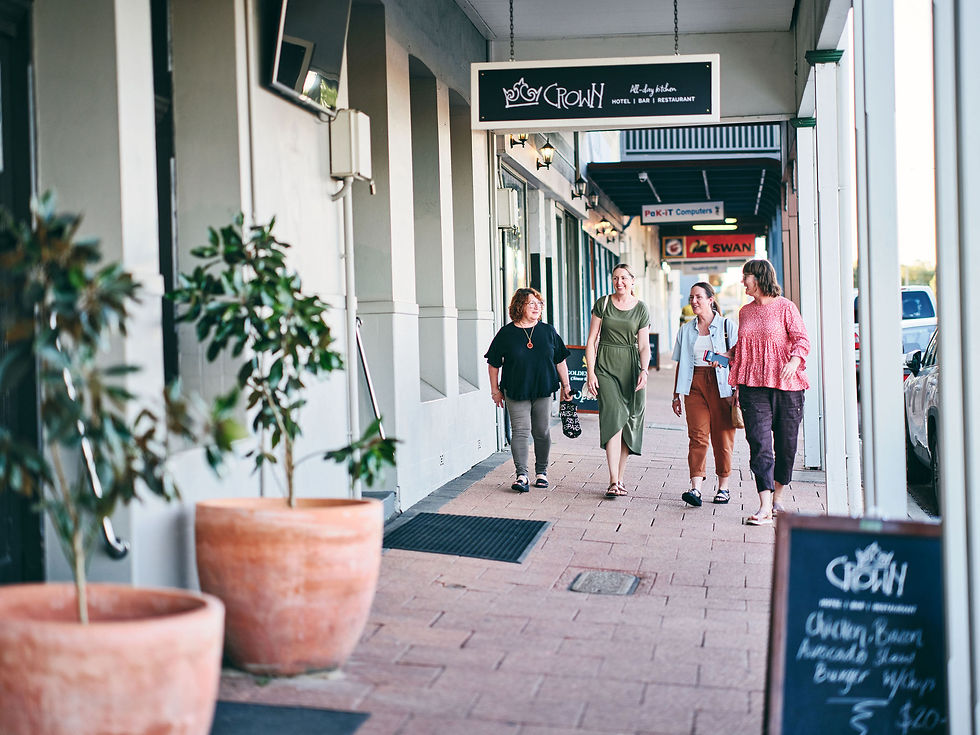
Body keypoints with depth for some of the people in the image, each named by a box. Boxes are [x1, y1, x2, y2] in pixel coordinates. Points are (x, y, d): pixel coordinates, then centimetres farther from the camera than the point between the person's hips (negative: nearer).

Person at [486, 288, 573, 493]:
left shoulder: (548, 331, 5)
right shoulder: (506, 333, -2)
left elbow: (560, 360, 12)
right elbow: (493, 363, 5)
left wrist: (566, 386, 11)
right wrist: (495, 389, 5)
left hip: (543, 391, 2)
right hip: (516, 392, -2)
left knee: (542, 432, 7)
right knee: (520, 431, -9)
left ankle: (541, 472, 22)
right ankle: (521, 475, -9)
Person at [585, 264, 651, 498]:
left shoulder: (641, 309, 6)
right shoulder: (603, 304, 4)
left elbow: (644, 346, 6)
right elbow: (592, 340, 4)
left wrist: (644, 370, -10)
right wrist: (590, 371, -4)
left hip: (630, 367, 2)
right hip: (606, 366, -2)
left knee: (628, 422, 2)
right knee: (613, 417, -15)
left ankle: (619, 478, 14)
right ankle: (613, 482, -17)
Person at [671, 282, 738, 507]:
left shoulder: (727, 326, 6)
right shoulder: (686, 330, 16)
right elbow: (681, 364, 18)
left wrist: (722, 357, -15)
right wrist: (676, 394, 15)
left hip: (721, 385, -2)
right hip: (695, 384, 2)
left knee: (722, 435, -1)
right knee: (697, 434, -9)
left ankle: (723, 486, 11)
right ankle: (696, 487, -17)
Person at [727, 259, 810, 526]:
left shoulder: (785, 307, 0)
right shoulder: (745, 311, 16)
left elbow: (802, 339, -5)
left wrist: (794, 361, -22)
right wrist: (726, 357, 11)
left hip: (785, 384, -3)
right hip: (753, 385, 3)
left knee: (786, 445, 4)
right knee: (759, 444, -8)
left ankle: (776, 499, 23)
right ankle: (764, 508, -13)